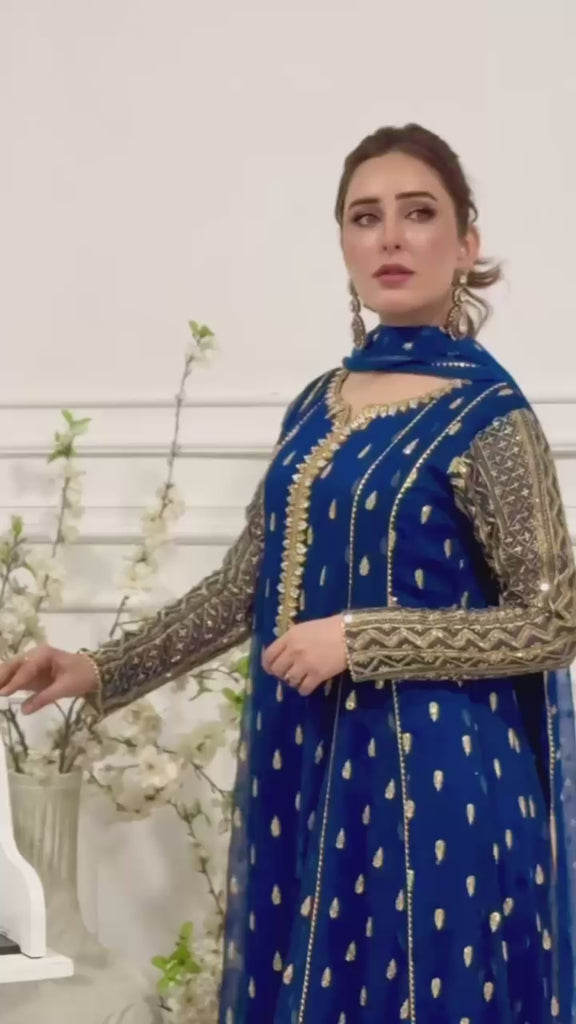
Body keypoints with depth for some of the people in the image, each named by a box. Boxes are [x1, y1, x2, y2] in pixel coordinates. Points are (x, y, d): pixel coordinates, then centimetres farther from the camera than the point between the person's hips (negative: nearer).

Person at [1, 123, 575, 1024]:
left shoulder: (487, 415, -12)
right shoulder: (316, 406, 8)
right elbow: (248, 586, 13)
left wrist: (359, 639, -18)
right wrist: (102, 670, 6)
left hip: (433, 778, -6)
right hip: (307, 766, 7)